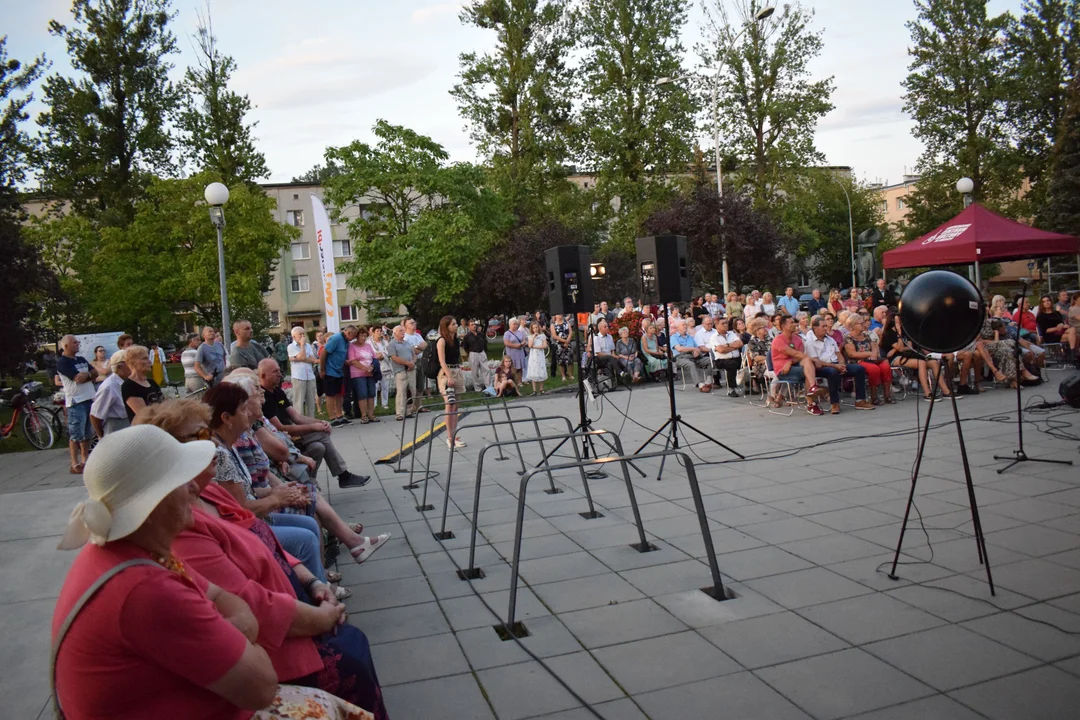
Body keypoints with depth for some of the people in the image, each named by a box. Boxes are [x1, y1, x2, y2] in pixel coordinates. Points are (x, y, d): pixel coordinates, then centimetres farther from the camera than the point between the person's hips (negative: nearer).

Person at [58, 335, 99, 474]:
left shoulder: (81, 359, 16)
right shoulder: (62, 362, -9)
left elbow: (95, 373, 10)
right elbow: (78, 378, -17)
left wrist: (86, 374, -9)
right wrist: (89, 374, 0)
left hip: (90, 399, 8)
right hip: (76, 402, -8)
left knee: (88, 433, 13)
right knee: (76, 435, -6)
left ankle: (85, 460, 22)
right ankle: (75, 465, -2)